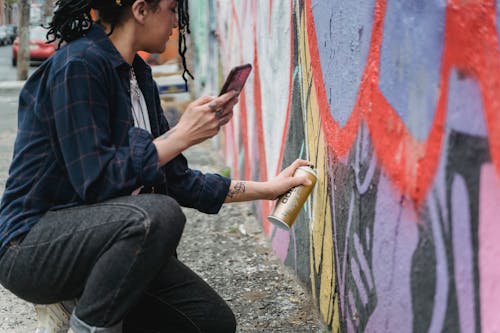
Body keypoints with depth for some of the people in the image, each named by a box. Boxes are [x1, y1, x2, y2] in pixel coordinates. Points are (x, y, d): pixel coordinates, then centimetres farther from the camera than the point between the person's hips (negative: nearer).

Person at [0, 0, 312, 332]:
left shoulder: (139, 75, 10)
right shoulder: (79, 65, -16)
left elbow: (175, 179, 13)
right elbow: (96, 180, -24)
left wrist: (267, 189, 15)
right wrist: (183, 134, -19)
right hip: (34, 245, -8)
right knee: (158, 214, -35)